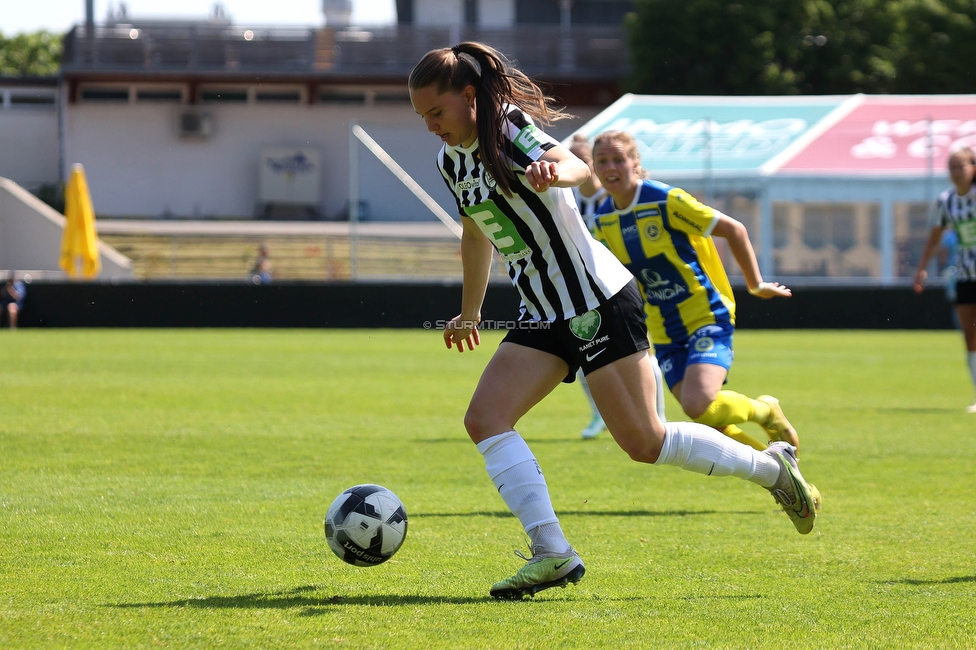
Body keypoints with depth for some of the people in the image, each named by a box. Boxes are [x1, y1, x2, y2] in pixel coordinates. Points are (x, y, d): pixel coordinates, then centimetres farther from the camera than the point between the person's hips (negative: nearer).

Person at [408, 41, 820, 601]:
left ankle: (772, 467, 15)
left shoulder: (511, 131, -16)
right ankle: (553, 554, -19)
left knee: (644, 441, -7)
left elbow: (578, 166, -37)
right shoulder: (452, 162, 9)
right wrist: (470, 312, 39)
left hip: (598, 300, -8)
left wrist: (556, 170, -61)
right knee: (485, 418, -12)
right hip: (544, 317, 8)